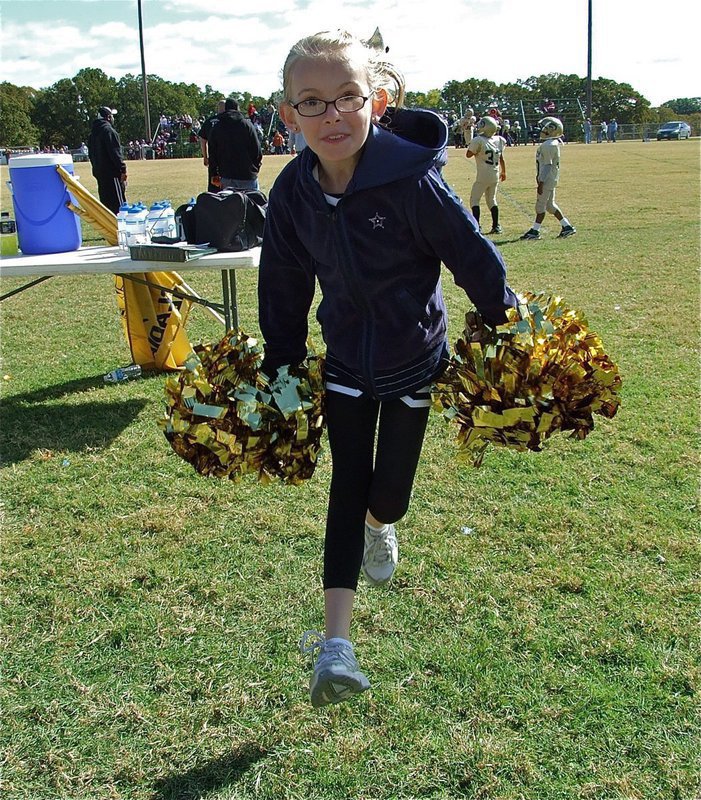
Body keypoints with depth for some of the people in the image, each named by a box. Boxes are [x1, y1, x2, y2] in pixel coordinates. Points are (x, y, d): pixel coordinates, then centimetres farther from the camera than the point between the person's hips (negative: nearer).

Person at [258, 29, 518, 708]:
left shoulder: (411, 176, -25)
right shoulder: (293, 191, -10)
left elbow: (472, 254, -15)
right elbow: (284, 284, 3)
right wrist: (280, 366, 7)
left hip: (414, 358, -2)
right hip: (346, 361, 3)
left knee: (391, 488, 7)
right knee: (347, 486, 1)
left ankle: (379, 526, 49)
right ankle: (335, 644, 3)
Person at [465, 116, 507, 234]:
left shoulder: (479, 141, -18)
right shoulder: (499, 140, 2)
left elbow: (468, 154, -6)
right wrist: (503, 172, 27)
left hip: (483, 176, -6)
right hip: (495, 175, 6)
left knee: (474, 200, 4)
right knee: (492, 200, 18)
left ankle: (476, 225, -7)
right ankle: (496, 226, 17)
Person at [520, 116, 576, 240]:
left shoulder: (548, 146, -20)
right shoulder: (552, 144, 11)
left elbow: (547, 166, -22)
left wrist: (541, 183, -21)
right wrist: (540, 178, 23)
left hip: (547, 180, -10)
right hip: (551, 179, 10)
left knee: (540, 205, -1)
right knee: (550, 204, 15)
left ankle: (535, 231, 7)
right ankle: (567, 226, 17)